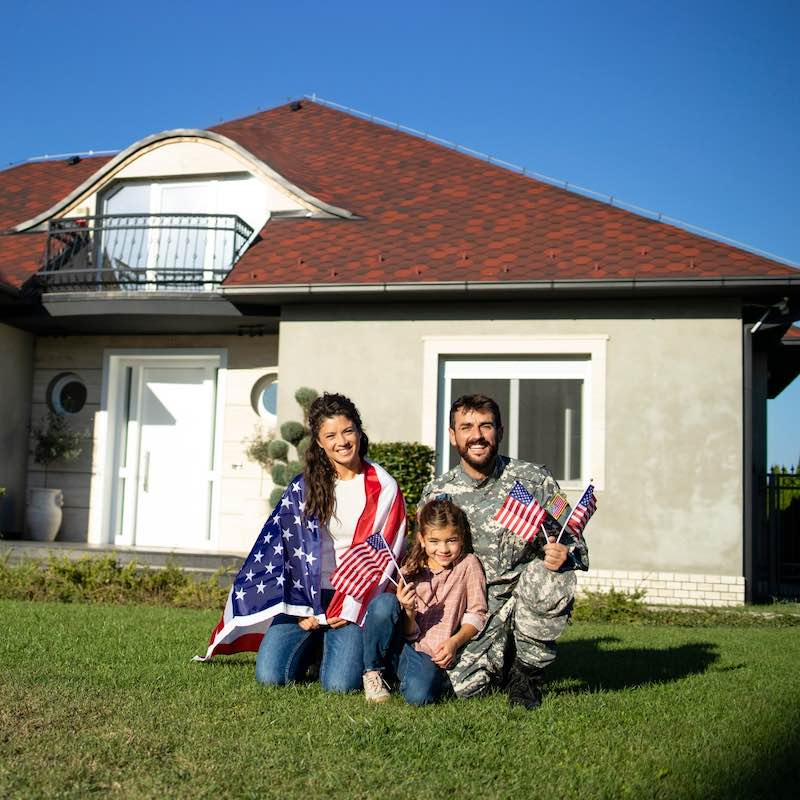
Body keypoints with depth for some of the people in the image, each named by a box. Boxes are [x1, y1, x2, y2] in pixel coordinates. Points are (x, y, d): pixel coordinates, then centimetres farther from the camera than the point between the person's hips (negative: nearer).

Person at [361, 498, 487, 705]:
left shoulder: (468, 565, -1)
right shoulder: (410, 572, 3)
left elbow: (476, 614, 0)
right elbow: (411, 633, 0)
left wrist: (455, 642, -16)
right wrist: (408, 611, -21)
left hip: (433, 656, -2)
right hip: (401, 645, 2)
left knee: (418, 694, -34)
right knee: (384, 602, -27)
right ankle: (372, 671, -8)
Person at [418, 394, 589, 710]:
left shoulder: (534, 479, -4)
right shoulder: (436, 494, 0)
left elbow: (573, 542, -1)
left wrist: (564, 554, -24)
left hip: (525, 597, -1)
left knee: (546, 580, -34)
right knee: (465, 685, -21)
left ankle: (528, 670, -5)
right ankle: (504, 658, 17)